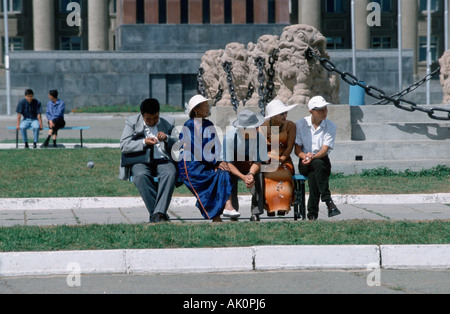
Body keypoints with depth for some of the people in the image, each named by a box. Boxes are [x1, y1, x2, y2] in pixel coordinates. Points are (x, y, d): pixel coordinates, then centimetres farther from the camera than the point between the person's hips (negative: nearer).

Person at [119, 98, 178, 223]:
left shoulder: (168, 124, 17)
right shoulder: (132, 122, 12)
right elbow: (124, 146, 1)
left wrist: (167, 138, -9)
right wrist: (144, 142, -12)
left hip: (162, 161, 1)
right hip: (140, 162, -1)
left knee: (171, 173, -35)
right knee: (140, 175, -37)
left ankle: (158, 213, -41)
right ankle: (154, 212, -35)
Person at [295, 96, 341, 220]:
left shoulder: (331, 127, 2)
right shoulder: (300, 124, 3)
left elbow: (325, 150, -9)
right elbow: (297, 150, 0)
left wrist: (312, 157, -29)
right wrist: (306, 156, -23)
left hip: (322, 160, 1)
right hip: (305, 164, 0)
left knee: (313, 175, -35)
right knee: (318, 165, -36)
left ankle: (312, 214, -38)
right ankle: (328, 201, -44)